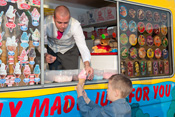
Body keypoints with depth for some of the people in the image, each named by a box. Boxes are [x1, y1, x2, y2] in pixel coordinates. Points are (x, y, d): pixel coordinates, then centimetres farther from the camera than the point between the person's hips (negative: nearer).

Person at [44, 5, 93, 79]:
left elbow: (82, 46, -35)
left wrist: (87, 65, -50)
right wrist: (45, 55, -38)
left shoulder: (75, 25, -32)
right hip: (52, 50, 1)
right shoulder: (46, 24, -30)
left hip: (70, 51, 0)